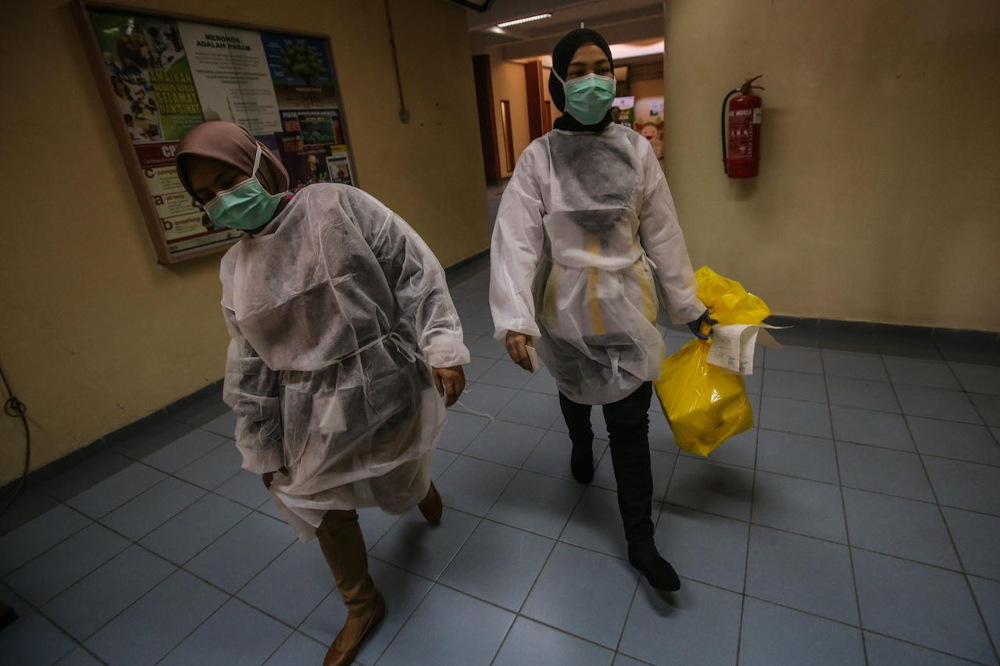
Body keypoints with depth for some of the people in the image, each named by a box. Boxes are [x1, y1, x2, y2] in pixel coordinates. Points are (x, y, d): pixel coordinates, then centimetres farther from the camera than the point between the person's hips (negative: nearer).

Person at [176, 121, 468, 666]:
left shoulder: (338, 206, -8)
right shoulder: (236, 268, 6)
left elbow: (415, 273, -11)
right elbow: (251, 370, 9)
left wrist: (441, 347, -19)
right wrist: (263, 449, 11)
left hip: (388, 390, -4)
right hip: (316, 415, 5)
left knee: (401, 484, 16)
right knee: (327, 511, 14)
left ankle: (420, 483, 58)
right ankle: (362, 606, 42)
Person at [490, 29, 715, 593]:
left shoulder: (636, 150, -2)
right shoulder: (539, 158, -8)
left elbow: (662, 233, 0)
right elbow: (516, 239, -16)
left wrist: (690, 306, 3)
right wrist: (514, 318, -28)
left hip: (627, 307, 1)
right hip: (566, 308, 0)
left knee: (631, 424, 3)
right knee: (574, 394, 24)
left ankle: (641, 542, 21)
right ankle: (582, 446, 61)